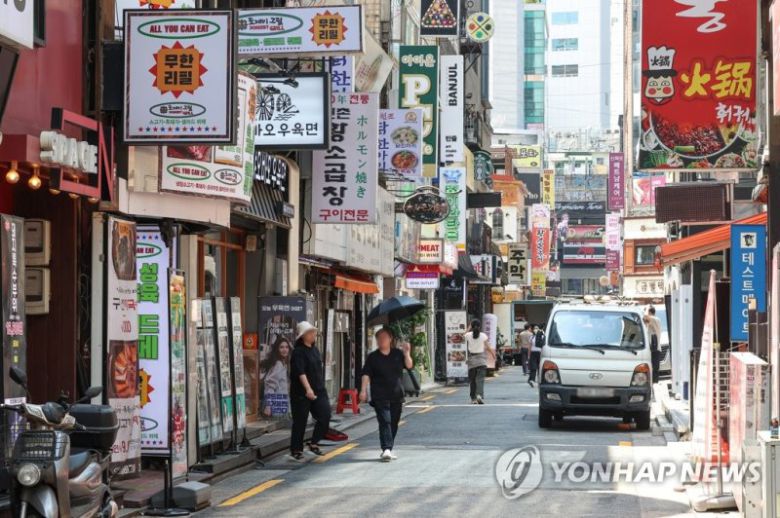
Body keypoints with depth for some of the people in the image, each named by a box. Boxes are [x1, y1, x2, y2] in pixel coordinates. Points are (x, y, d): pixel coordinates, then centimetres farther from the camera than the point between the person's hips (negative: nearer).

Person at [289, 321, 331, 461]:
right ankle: (296, 450, 13)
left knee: (325, 416, -5)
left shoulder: (315, 350, 12)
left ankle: (314, 444, 10)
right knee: (300, 421, 1)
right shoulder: (298, 352, -12)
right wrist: (308, 389, -34)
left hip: (318, 390, 7)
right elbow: (300, 372, -24)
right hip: (301, 392, -7)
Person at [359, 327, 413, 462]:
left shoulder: (397, 354, 8)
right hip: (380, 396, -3)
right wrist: (363, 390, -14)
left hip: (396, 395, 3)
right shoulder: (372, 357, 1)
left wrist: (407, 353, -13)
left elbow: (409, 366, 1)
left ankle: (389, 450, 19)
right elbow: (366, 374, -4)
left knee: (394, 423, 8)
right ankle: (386, 449, -23)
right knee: (384, 422, -15)